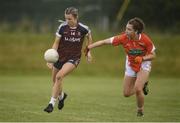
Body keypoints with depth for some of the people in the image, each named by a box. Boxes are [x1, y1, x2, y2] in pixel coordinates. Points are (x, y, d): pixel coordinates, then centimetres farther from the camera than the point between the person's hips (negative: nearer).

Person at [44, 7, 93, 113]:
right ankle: (61, 95, 48)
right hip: (60, 56, 3)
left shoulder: (83, 29, -14)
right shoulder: (62, 27, -13)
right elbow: (56, 43, -8)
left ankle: (52, 103, -16)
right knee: (55, 80, 14)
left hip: (74, 58, -3)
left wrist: (88, 51, 10)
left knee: (59, 76, -24)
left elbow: (89, 37, 10)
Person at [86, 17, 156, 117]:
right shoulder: (123, 38, -24)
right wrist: (89, 47, -26)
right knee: (126, 93, 5)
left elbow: (153, 55, -14)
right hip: (131, 65, 3)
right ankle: (142, 85, 36)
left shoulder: (145, 40, -27)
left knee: (137, 89, -23)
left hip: (143, 65, -3)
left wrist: (142, 58, -33)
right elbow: (104, 42, -22)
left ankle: (140, 110, 5)